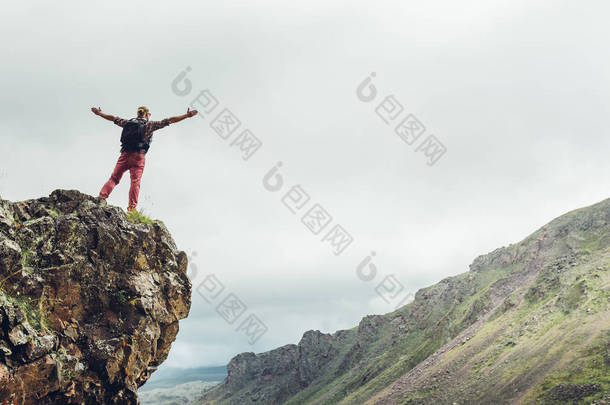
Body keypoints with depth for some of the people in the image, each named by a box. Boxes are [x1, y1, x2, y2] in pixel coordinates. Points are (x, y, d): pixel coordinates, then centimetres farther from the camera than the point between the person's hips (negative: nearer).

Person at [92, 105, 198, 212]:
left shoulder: (128, 122, 17)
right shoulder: (149, 124, 7)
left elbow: (113, 118, 30)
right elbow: (169, 120, 5)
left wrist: (99, 113, 45)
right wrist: (186, 115, 6)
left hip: (125, 154, 4)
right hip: (138, 156, -4)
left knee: (114, 178, 5)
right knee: (135, 182, -6)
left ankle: (102, 196, -9)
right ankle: (132, 207, -12)